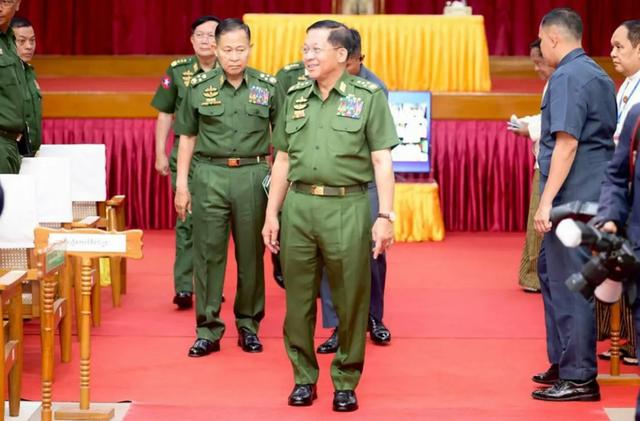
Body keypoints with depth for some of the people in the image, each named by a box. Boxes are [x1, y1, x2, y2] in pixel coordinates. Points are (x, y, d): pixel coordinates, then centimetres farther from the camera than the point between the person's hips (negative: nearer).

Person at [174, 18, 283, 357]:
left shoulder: (268, 87, 2)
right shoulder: (199, 87, 3)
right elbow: (187, 137, 9)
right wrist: (181, 185, 6)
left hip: (253, 176, 0)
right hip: (209, 176, 0)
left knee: (251, 254, 7)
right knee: (208, 253, 1)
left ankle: (248, 324, 20)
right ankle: (208, 330, 8)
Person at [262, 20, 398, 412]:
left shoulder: (368, 96, 0)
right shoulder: (295, 97, 12)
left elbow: (382, 160, -3)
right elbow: (283, 160, 16)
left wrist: (386, 216, -10)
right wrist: (272, 214, 12)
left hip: (347, 207, -4)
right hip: (298, 206, 4)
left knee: (351, 299, 2)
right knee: (299, 298, 7)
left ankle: (346, 382, 13)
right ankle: (304, 378, 19)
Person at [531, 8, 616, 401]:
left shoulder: (567, 77, -14)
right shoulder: (599, 75, 16)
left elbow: (566, 144, -20)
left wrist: (546, 201, -20)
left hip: (573, 196, -10)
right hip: (595, 191, 10)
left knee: (568, 282, -3)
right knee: (552, 270, 19)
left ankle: (579, 378, 2)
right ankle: (564, 363, 26)